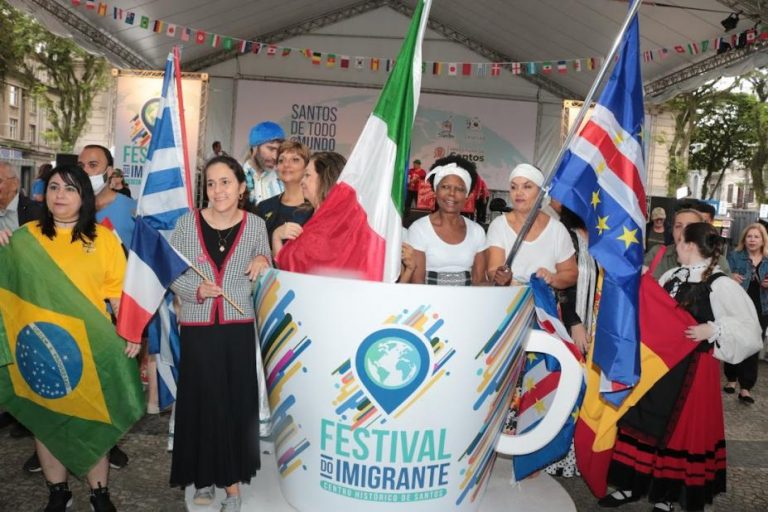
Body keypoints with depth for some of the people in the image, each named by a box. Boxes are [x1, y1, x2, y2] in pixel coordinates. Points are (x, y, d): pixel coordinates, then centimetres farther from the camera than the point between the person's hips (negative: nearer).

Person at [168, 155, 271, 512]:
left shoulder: (255, 224, 0)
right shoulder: (187, 223, -2)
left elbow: (265, 273, 11)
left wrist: (263, 262, -11)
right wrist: (196, 290, -17)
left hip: (238, 327, 0)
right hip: (197, 327, 0)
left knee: (236, 402, 5)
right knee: (200, 401, 7)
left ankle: (232, 481, 21)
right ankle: (204, 475, 27)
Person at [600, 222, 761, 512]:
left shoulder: (720, 285, -14)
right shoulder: (671, 276, 5)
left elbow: (750, 330, -15)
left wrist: (712, 329, -24)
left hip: (692, 368, -6)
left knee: (680, 428, 7)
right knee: (644, 421, 11)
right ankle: (632, 485, 25)